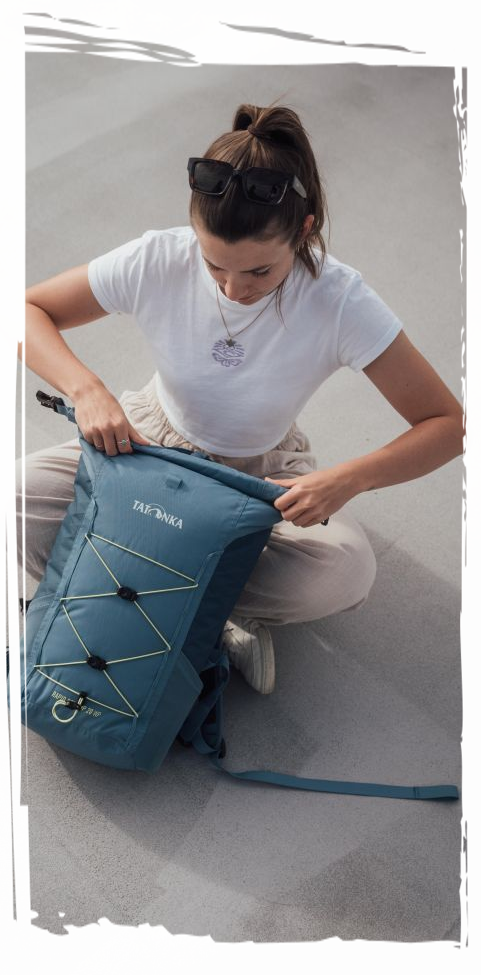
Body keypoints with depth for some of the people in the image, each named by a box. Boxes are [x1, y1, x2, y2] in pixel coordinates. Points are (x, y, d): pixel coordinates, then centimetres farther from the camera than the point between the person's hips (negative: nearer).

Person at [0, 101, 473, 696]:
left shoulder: (339, 300, -27)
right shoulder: (157, 260, -24)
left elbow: (450, 425, -24)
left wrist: (347, 479, -41)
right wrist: (86, 388, -33)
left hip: (262, 471, -1)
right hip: (150, 442, 2)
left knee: (348, 573, -30)